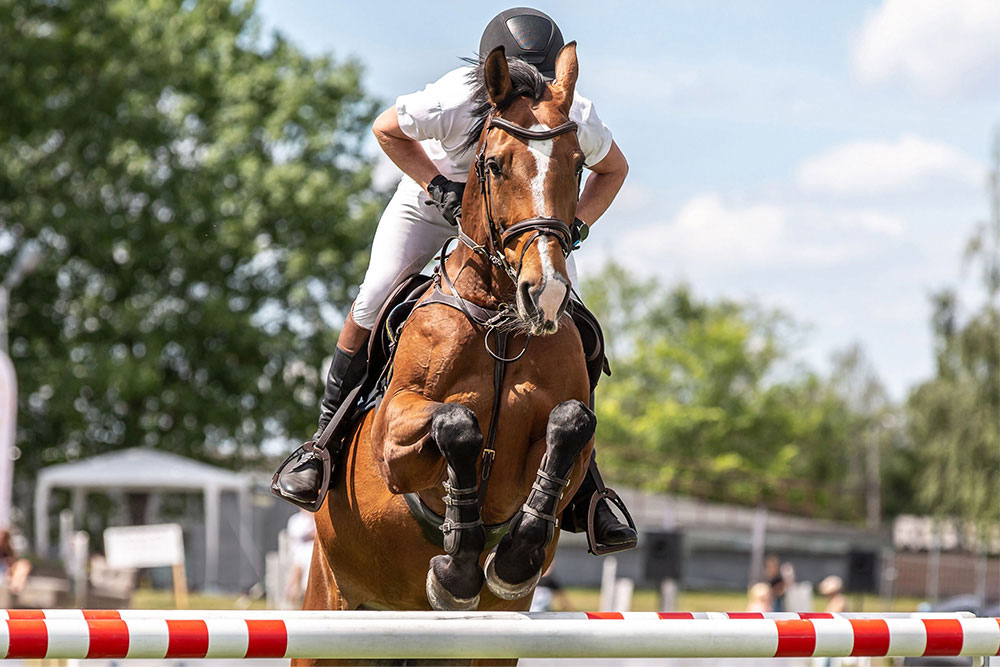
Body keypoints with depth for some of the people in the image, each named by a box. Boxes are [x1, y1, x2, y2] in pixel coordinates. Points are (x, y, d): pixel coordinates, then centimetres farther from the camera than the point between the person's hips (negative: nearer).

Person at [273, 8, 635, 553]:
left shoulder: (576, 121, -34)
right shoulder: (452, 104, -39)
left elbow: (612, 170, -11)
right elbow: (386, 129, -17)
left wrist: (576, 224, -28)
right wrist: (439, 186, -29)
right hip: (436, 192, -1)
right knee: (371, 306, -12)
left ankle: (581, 484, 3)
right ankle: (327, 436, 9)